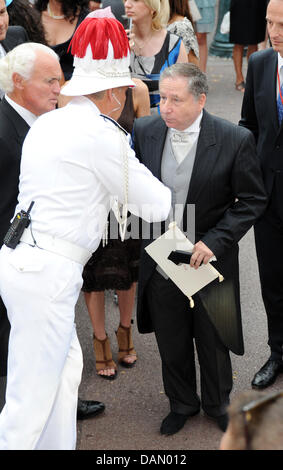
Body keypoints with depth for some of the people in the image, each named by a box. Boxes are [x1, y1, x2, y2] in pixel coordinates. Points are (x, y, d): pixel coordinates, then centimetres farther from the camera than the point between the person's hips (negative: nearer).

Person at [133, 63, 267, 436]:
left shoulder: (236, 140, -18)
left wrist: (215, 241, -19)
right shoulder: (144, 131, -9)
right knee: (171, 342, 18)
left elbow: (252, 201, -10)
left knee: (213, 340, 17)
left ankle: (217, 404, 43)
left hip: (210, 259, -2)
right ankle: (182, 403, 43)